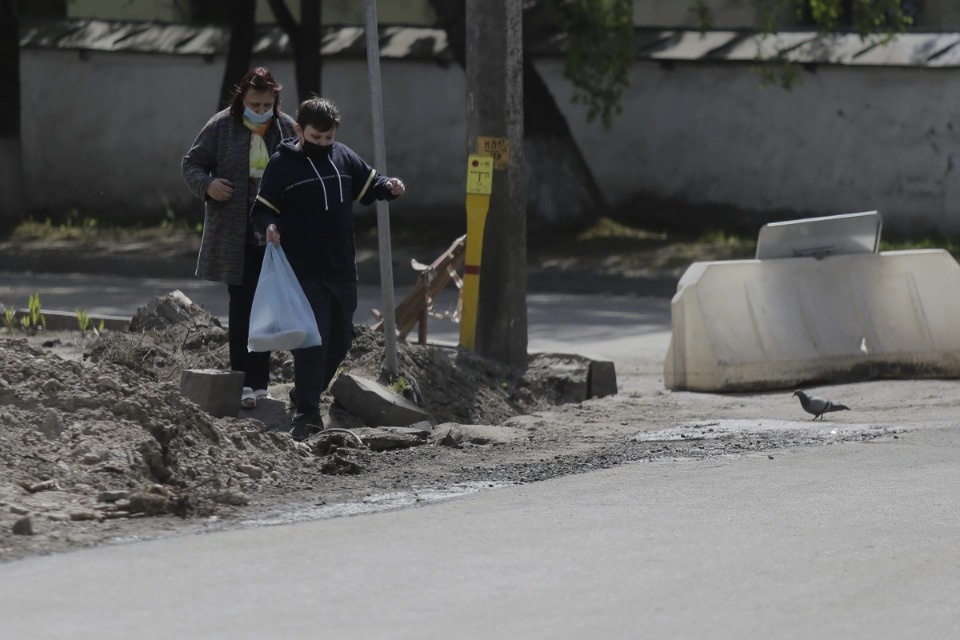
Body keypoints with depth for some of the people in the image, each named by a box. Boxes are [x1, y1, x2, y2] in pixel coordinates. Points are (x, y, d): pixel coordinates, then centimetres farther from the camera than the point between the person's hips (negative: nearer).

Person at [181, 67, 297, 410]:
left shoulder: (287, 129, 3)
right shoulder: (221, 127, -3)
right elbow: (191, 164, 6)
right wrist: (207, 185, -16)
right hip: (234, 236, -2)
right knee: (241, 304, -6)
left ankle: (259, 383, 14)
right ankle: (242, 382, -6)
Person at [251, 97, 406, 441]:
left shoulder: (343, 157, 7)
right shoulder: (282, 165, -6)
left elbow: (368, 184, 19)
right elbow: (262, 209, -3)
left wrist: (389, 187, -2)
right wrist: (268, 226, -24)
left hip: (342, 269, 6)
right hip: (304, 270, -6)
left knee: (341, 337, 14)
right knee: (312, 338, -12)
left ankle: (304, 394, 32)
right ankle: (307, 412, -9)